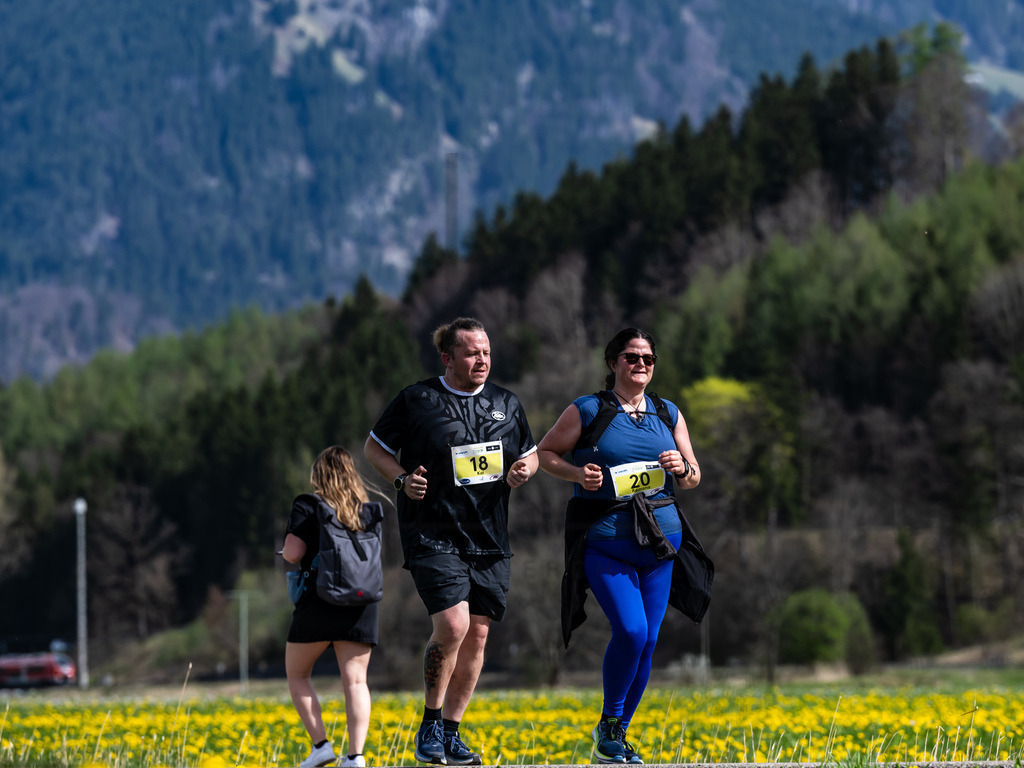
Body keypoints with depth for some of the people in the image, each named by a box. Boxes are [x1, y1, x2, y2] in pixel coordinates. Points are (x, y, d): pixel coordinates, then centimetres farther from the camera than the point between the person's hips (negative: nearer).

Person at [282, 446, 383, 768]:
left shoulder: (307, 507, -4)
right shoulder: (370, 511, 8)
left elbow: (293, 553, -12)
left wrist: (285, 552, 10)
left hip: (317, 606, -3)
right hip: (360, 608, 3)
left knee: (297, 675, 14)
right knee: (355, 680, 1)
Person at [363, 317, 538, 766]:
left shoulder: (507, 405, 10)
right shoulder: (416, 400, -3)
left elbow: (529, 455, 23)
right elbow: (374, 447, 7)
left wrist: (524, 471, -1)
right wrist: (402, 479, -10)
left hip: (488, 540, 5)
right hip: (433, 537, -5)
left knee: (477, 634, 4)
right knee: (452, 624, -19)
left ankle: (451, 731, 17)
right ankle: (430, 724, -1)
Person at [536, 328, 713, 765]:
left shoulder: (668, 414, 13)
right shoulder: (587, 411, 0)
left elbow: (693, 480, 18)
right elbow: (544, 453, 8)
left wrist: (682, 469, -5)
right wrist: (577, 474, -11)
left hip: (660, 540, 5)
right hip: (605, 541, -5)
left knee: (648, 641, 3)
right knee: (630, 630, -19)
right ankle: (608, 725, 2)